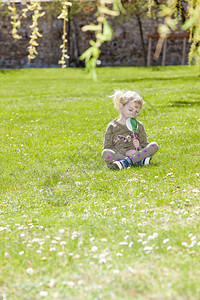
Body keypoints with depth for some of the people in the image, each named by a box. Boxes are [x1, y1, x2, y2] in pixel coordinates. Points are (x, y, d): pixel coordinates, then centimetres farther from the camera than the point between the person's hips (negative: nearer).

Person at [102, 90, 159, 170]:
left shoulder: (139, 126, 15)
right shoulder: (112, 126, 6)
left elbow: (145, 146, 15)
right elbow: (107, 147, 0)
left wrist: (139, 147, -10)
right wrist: (125, 152, -13)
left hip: (137, 153, 3)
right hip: (118, 155, -2)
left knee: (154, 145, -20)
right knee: (105, 153, -33)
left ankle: (124, 163, -33)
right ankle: (140, 161, -33)